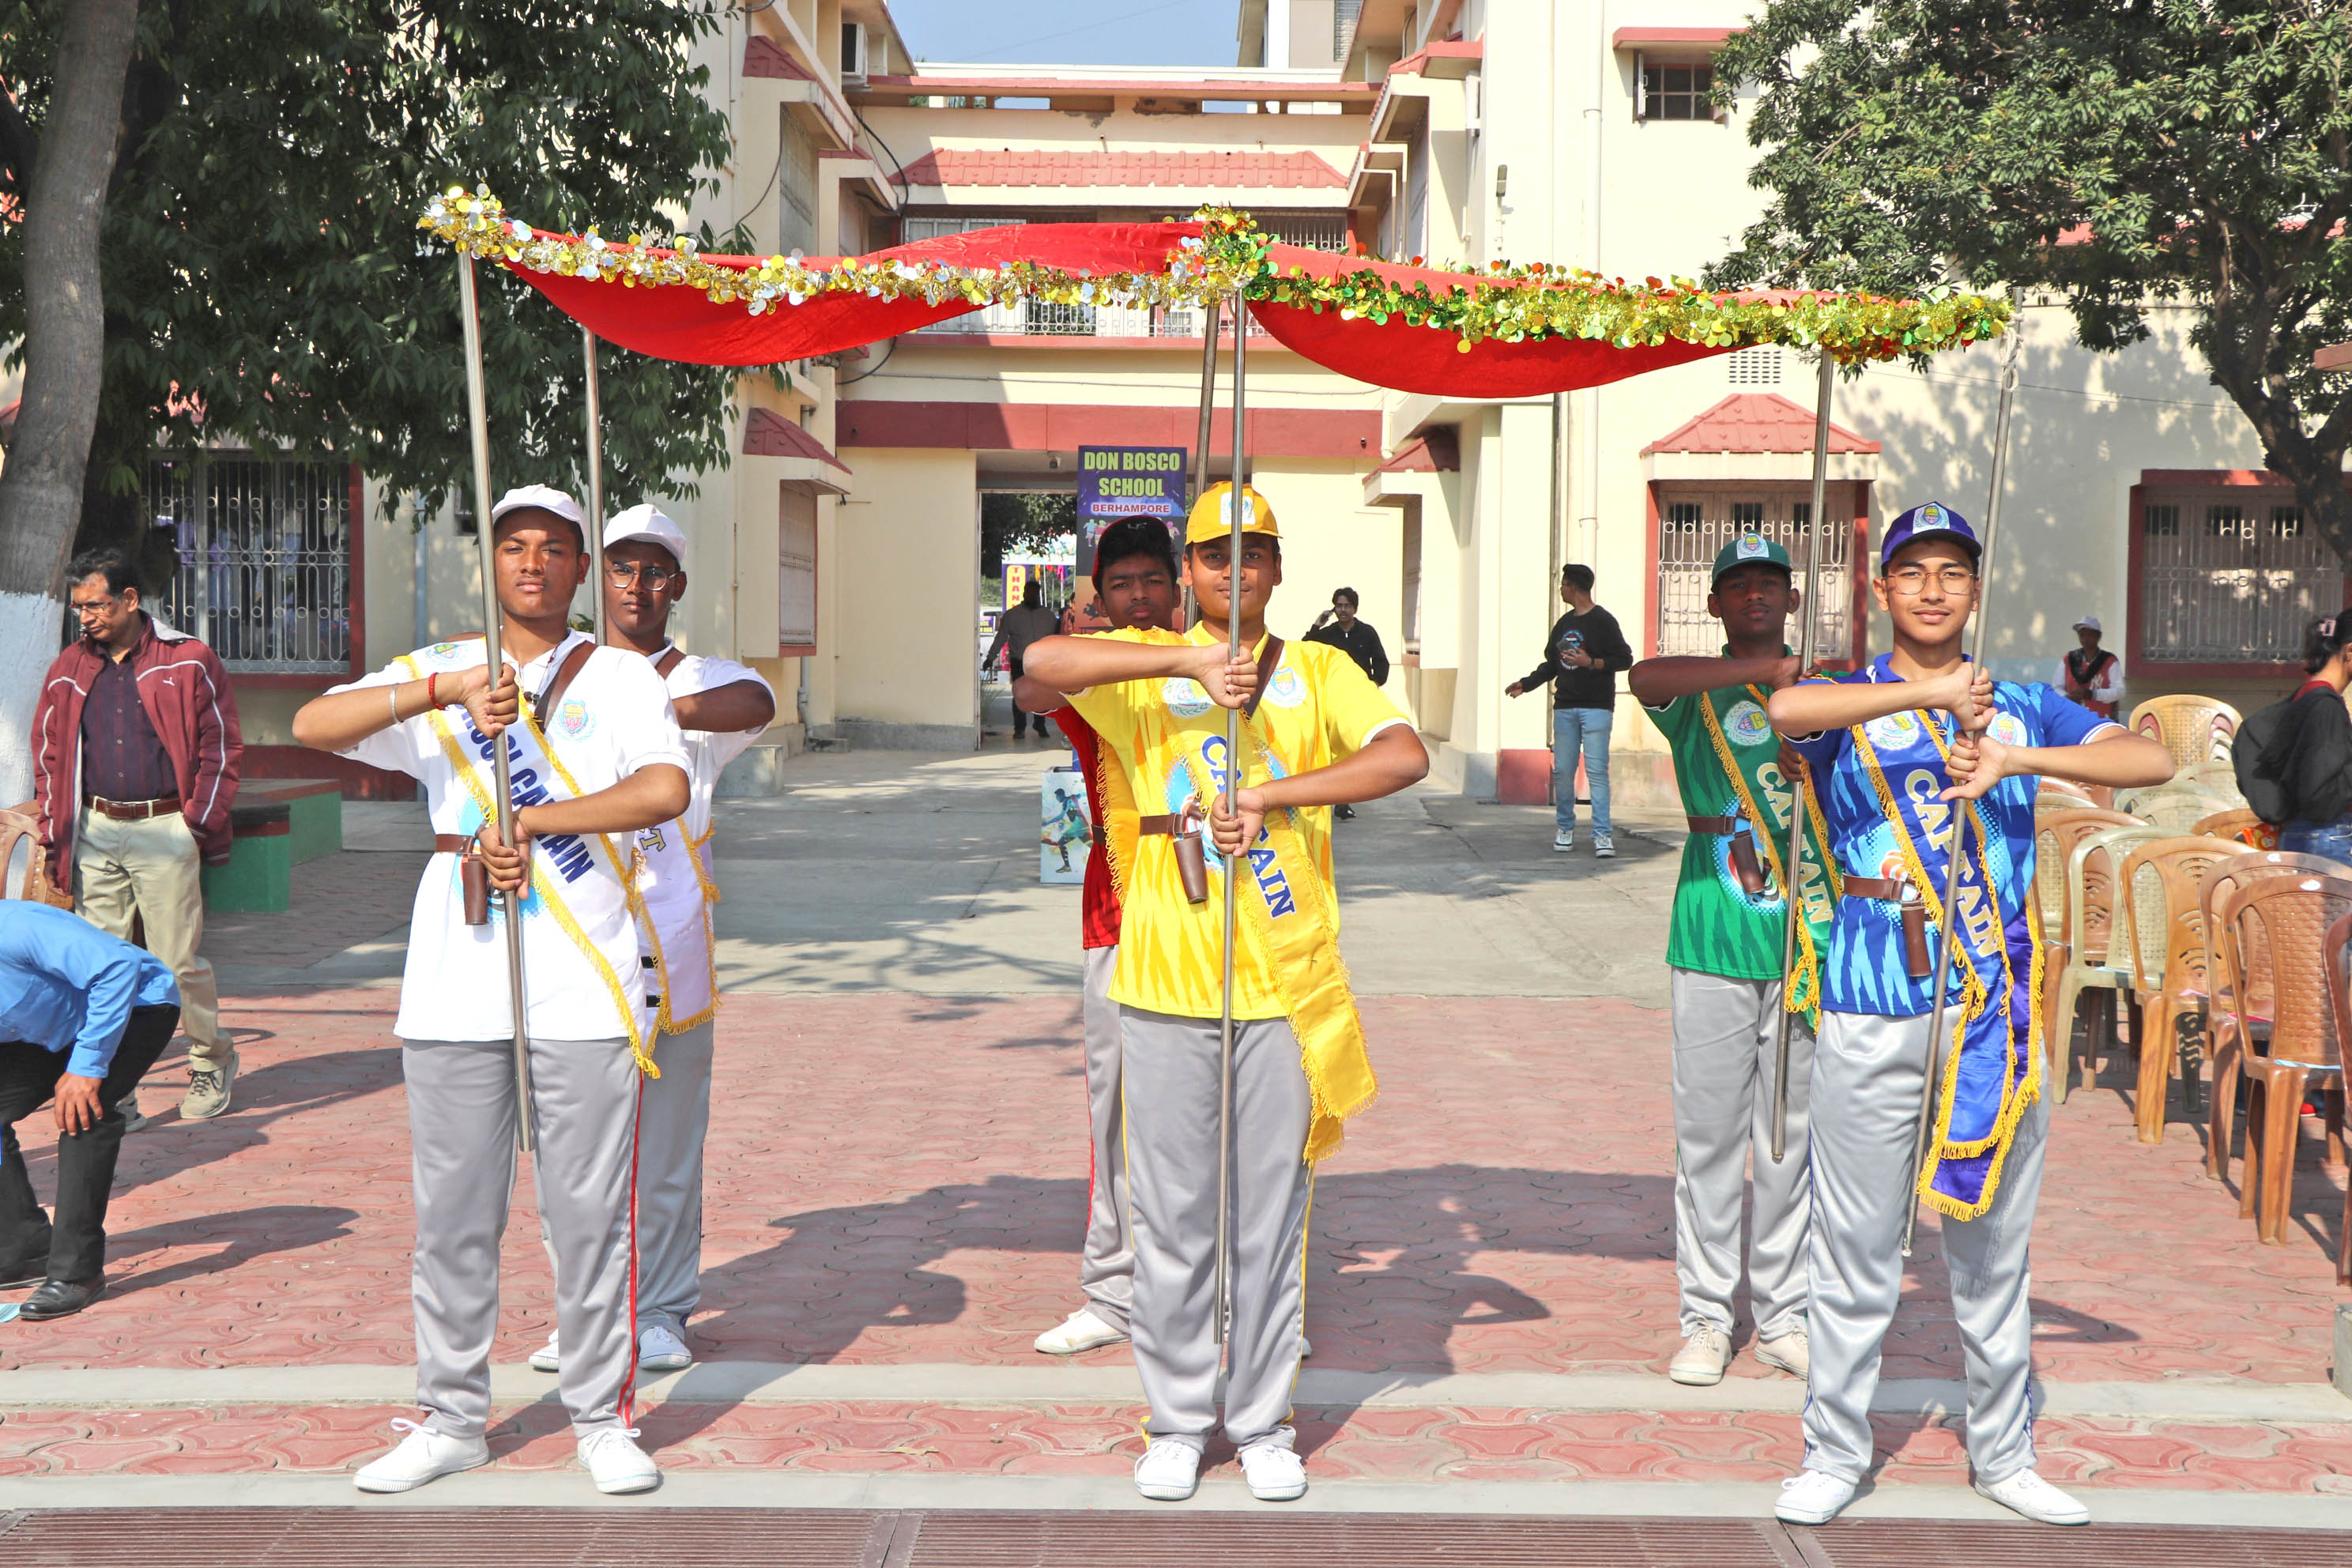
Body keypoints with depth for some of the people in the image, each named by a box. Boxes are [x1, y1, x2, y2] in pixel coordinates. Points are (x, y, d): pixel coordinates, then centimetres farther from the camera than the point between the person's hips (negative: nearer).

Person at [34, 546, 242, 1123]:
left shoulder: (189, 662, -1)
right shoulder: (69, 670, 12)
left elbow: (222, 749, 0)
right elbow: (48, 755, 17)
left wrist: (198, 824, -5)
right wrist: (53, 834, 8)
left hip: (164, 830, -4)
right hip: (95, 832, 4)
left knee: (179, 962, -1)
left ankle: (212, 1063, 21)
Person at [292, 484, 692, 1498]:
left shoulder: (620, 676, 8)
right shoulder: (436, 673, 12)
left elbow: (668, 790, -9)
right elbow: (313, 726, -5)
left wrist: (532, 823, -15)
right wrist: (445, 689, -17)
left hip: (583, 989, -2)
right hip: (455, 988, 2)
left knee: (590, 1210, 0)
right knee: (452, 1213, 6)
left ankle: (602, 1420, 11)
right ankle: (451, 1418, 17)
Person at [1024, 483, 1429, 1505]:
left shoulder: (1317, 671, 8)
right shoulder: (1147, 668, 5)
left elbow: (1404, 757, -8)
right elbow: (1042, 660, -14)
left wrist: (1271, 797, -17)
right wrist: (1185, 658, -19)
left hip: (1285, 987, 1)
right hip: (1165, 986, -1)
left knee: (1270, 1217, 7)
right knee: (1170, 1217, 5)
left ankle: (1263, 1422, 20)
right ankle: (1177, 1421, 19)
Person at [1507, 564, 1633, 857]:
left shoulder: (1603, 621, -4)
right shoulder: (1563, 624, 16)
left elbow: (1625, 659, -7)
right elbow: (1551, 664, 24)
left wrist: (1591, 662, -16)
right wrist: (1525, 683, 14)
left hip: (1596, 707, -6)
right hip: (1564, 707, 6)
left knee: (1596, 770, -10)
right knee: (1562, 770, 3)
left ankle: (1602, 834, -9)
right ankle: (1565, 828, 14)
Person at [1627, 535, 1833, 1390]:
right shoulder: (1697, 694, 4)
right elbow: (1645, 678, -21)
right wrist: (1766, 669, -24)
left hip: (1805, 943, 2)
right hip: (1712, 940, -2)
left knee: (1793, 1133, 6)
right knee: (1709, 1133, 1)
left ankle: (1783, 1314, 16)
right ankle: (1706, 1317, 10)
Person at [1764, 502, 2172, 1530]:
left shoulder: (2023, 706, 12)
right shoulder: (1850, 705, 3)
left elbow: (2151, 762, -3)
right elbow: (1786, 707, -22)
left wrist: (2016, 758, -14)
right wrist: (1932, 694, -18)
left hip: (1998, 1006, 3)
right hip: (1872, 1009, -2)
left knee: (1995, 1247, 11)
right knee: (1855, 1248, 2)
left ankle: (2003, 1455, 24)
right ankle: (1834, 1455, 14)